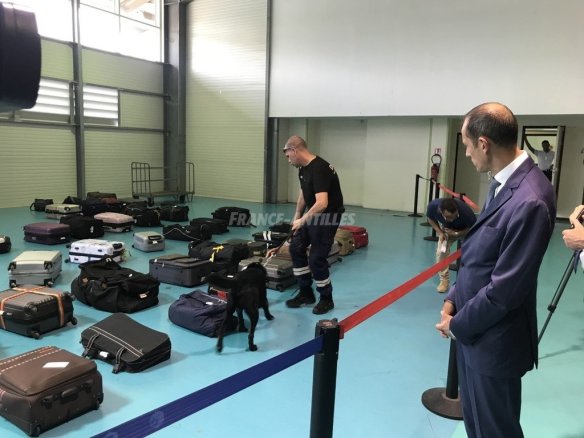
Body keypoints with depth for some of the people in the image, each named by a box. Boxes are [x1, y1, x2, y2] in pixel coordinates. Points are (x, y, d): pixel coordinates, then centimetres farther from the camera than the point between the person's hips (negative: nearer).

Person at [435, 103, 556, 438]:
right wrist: (453, 299, 2)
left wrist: (457, 324, -11)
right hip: (473, 331, 9)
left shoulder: (530, 201, -28)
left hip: (493, 341, -8)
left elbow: (504, 290, -25)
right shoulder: (505, 182, 3)